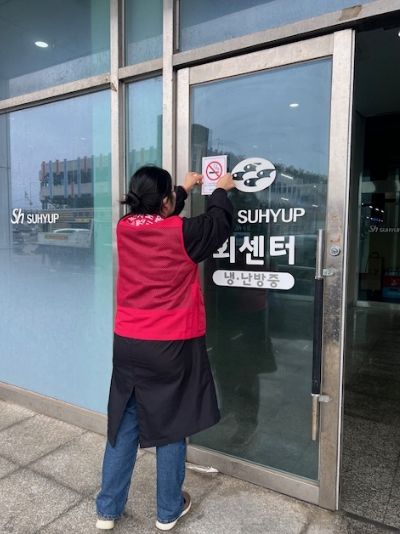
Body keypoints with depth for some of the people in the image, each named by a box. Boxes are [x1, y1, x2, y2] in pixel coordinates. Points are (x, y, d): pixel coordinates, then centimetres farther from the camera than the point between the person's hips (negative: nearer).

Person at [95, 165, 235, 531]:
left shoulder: (125, 228, 1)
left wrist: (185, 190, 30)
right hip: (171, 346, -5)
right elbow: (218, 224, 4)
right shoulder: (181, 232, -14)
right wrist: (221, 191, 22)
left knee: (124, 423, 16)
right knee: (170, 425, 11)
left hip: (127, 343, 5)